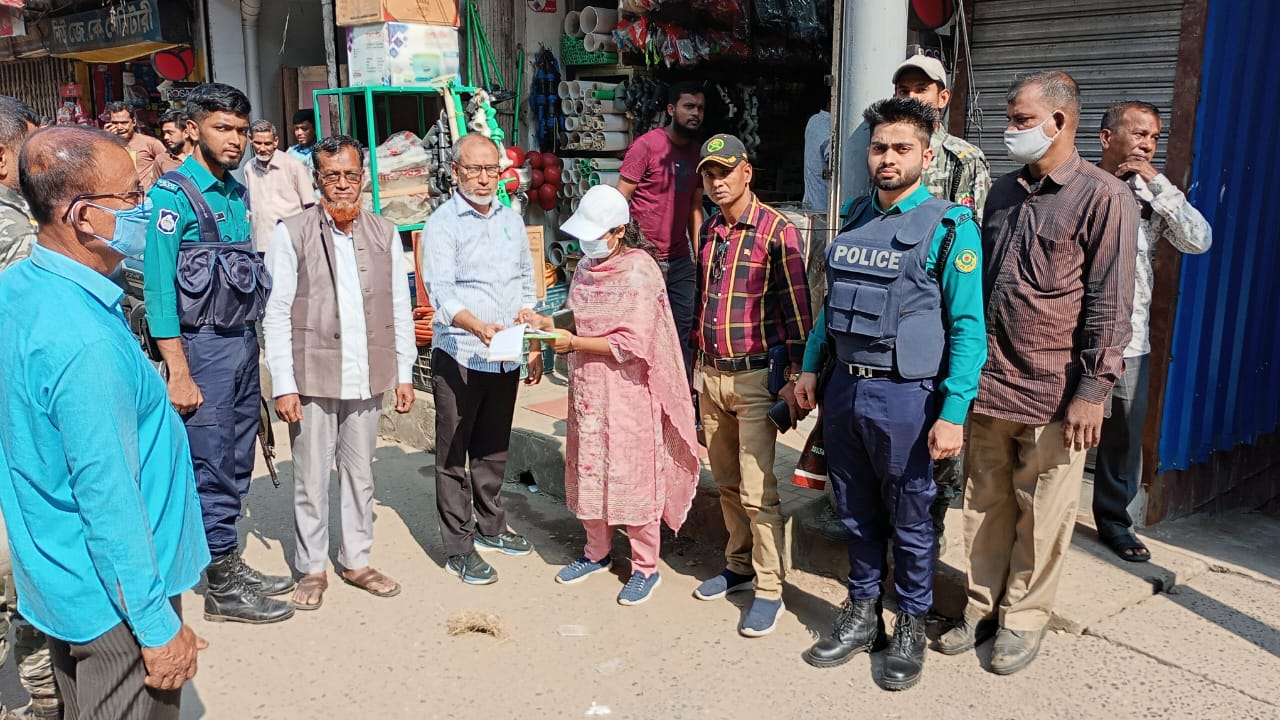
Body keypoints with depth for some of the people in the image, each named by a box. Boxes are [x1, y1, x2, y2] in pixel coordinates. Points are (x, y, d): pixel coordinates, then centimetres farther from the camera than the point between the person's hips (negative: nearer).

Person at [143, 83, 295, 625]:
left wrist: (252, 340, 11)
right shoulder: (173, 194, -10)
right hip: (203, 345, -7)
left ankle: (231, 565, 27)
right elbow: (158, 288, -14)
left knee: (237, 463, 14)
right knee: (212, 468, -1)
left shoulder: (237, 194, 11)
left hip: (244, 342, 7)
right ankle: (222, 587, 11)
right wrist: (178, 373, -18)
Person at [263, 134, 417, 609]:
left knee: (360, 473, 14)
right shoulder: (291, 233, -5)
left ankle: (357, 561, 29)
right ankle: (312, 569, 23)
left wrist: (404, 373, 6)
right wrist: (283, 385, -9)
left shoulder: (385, 235, 5)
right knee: (311, 479, 7)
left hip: (368, 379, 3)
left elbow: (400, 308, 9)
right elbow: (277, 315, -5)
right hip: (312, 379, -3)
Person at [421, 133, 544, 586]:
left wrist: (533, 344, 12)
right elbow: (441, 291, -21)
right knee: (454, 455, 3)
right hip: (459, 357, -6)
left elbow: (526, 283, 17)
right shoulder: (442, 224, -8)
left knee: (494, 448, 18)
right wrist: (478, 327, -38)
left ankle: (490, 527, 34)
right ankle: (459, 548, 13)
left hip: (506, 358, 6)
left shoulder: (511, 220, 11)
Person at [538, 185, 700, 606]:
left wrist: (573, 343, -17)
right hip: (588, 387, 7)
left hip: (627, 390, -7)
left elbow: (630, 344, -20)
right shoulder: (587, 267, 8)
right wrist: (552, 326, -3)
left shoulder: (639, 270, -16)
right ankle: (597, 552, 33)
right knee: (589, 469, 15)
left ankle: (645, 568, 17)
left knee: (633, 476, 2)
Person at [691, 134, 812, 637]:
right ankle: (740, 565, 30)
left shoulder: (777, 231, -9)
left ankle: (769, 590, 5)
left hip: (755, 377, -6)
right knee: (726, 483, 15)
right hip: (712, 376, 7)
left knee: (757, 490, -6)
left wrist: (795, 379, -13)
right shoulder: (709, 232, 11)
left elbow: (797, 310, -10)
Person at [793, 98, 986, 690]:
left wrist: (954, 413, -18)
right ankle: (861, 615, 33)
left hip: (904, 396, -5)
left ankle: (911, 625, 28)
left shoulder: (950, 227, -8)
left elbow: (968, 327, -12)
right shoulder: (854, 218, 10)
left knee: (909, 520, 9)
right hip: (844, 390, 5)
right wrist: (811, 368, 11)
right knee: (857, 514, 16)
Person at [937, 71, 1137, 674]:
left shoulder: (1103, 197, -7)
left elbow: (1110, 303, -10)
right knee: (986, 504, 13)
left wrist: (1093, 390, -13)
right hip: (988, 383, 6)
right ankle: (983, 607, 28)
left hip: (1054, 393, -5)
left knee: (1041, 514, 7)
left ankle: (1023, 619, 24)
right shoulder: (1003, 193, 12)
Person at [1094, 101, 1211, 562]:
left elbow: (1199, 241, -7)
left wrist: (1157, 183, -10)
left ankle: (1113, 519, 29)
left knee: (1124, 435, 12)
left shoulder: (1155, 196, 8)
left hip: (1128, 339, 4)